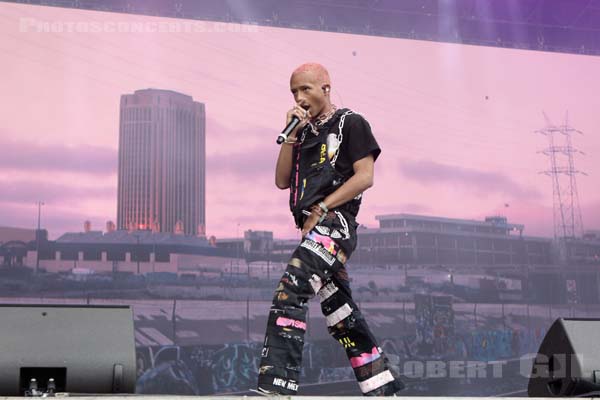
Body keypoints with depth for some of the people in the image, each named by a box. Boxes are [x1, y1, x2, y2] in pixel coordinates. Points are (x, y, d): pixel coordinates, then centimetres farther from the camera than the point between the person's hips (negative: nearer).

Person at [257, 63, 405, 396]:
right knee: (344, 317, 10)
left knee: (288, 296, -24)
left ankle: (275, 387, -29)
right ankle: (384, 389, 18)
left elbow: (365, 176, -8)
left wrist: (321, 209, -13)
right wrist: (291, 135, 3)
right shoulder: (305, 133, 22)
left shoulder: (351, 123, 2)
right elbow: (282, 181, 13)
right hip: (315, 230, 8)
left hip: (334, 223, -8)